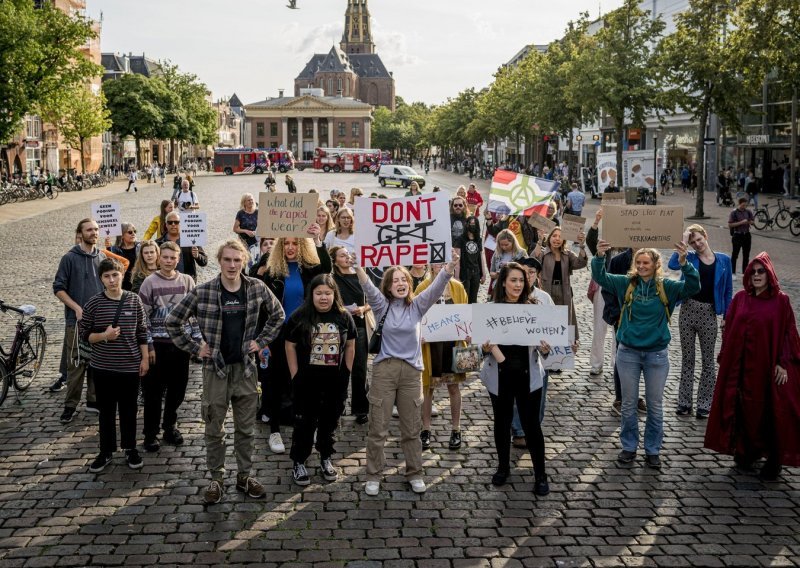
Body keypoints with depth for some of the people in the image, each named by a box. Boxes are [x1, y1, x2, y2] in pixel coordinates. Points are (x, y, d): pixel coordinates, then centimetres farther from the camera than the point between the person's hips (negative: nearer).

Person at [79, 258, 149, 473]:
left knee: (129, 410, 11)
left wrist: (145, 358, 2)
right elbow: (84, 334, 0)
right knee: (106, 411, 11)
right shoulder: (94, 303, -6)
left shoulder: (134, 300, -3)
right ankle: (106, 451, 24)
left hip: (130, 366, 0)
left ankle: (130, 449, 27)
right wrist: (103, 336, -17)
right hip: (102, 367, 0)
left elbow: (142, 332, 4)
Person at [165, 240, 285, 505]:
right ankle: (216, 479, 21)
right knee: (214, 429, 8)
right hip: (215, 368, -2)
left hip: (246, 368, 2)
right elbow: (172, 321, -2)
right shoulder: (202, 292, -10)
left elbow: (277, 315, 13)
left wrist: (261, 341, 5)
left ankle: (244, 477, 25)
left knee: (245, 428, 12)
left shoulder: (257, 288, -3)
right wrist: (194, 347, -4)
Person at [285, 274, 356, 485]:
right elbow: (290, 347, -3)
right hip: (307, 381, -2)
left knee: (329, 421, 14)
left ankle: (325, 458, 31)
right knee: (304, 422, 5)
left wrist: (346, 373, 3)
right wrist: (295, 376, -6)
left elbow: (350, 346, 8)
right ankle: (298, 462, 18)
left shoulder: (344, 317, -1)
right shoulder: (299, 317, -8)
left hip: (336, 381, 2)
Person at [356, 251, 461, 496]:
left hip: (411, 371, 1)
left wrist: (451, 266, -27)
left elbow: (436, 287, -10)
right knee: (378, 428, 2)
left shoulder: (417, 306, 4)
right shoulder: (382, 305, 1)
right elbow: (368, 287, -15)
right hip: (384, 370, -1)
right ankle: (373, 476, 14)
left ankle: (414, 474, 24)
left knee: (411, 428, 10)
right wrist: (357, 266, -34)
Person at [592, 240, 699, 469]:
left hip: (657, 354, 0)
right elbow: (600, 277, -12)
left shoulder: (666, 287, -5)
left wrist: (684, 263, -36)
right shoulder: (626, 284, -3)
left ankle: (653, 450, 22)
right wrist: (599, 257, -32)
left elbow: (693, 287, -18)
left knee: (655, 405, 9)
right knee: (628, 403, 10)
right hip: (628, 353, 1)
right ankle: (629, 447, 25)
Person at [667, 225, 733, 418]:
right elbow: (673, 264, -22)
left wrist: (727, 317, 1)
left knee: (708, 360, 7)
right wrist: (682, 242, -15)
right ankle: (684, 402, 18)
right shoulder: (690, 258, 0)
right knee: (687, 359, 10)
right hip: (688, 311, 0)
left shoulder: (723, 260, 2)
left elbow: (728, 290, 5)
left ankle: (704, 404, 16)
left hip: (709, 314, 0)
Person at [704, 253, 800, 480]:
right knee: (744, 409, 8)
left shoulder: (781, 301, -4)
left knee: (770, 411, 2)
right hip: (742, 365, 3)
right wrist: (725, 358, 4)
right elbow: (729, 330, 7)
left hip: (768, 365, -3)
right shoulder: (740, 298, 5)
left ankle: (773, 460, 13)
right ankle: (747, 451, 24)